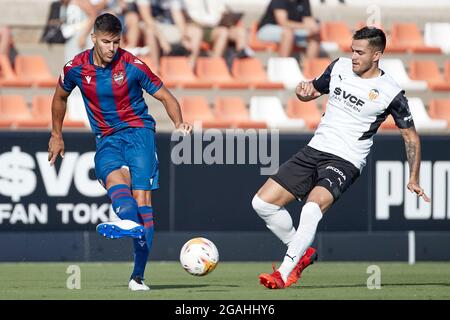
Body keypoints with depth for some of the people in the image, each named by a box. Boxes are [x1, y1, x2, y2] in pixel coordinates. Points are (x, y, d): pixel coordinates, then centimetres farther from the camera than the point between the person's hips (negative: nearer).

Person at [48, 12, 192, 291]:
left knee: (141, 194, -17)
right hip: (106, 139, 2)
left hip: (138, 131, -2)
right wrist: (57, 136, 25)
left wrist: (179, 124, -17)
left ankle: (138, 275, -22)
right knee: (114, 177, -31)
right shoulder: (76, 68, 0)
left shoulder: (132, 66, -7)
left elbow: (166, 96, 1)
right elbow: (60, 97, 20)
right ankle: (131, 223, -63)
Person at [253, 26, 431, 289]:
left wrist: (414, 180, -3)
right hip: (314, 151, 6)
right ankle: (302, 252, 15)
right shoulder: (340, 67, 6)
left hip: (345, 162, -6)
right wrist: (304, 91, -1)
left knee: (312, 208, -33)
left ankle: (285, 273, -28)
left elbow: (411, 135, 3)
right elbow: (314, 90, 24)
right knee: (262, 203, -3)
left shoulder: (390, 92, -7)